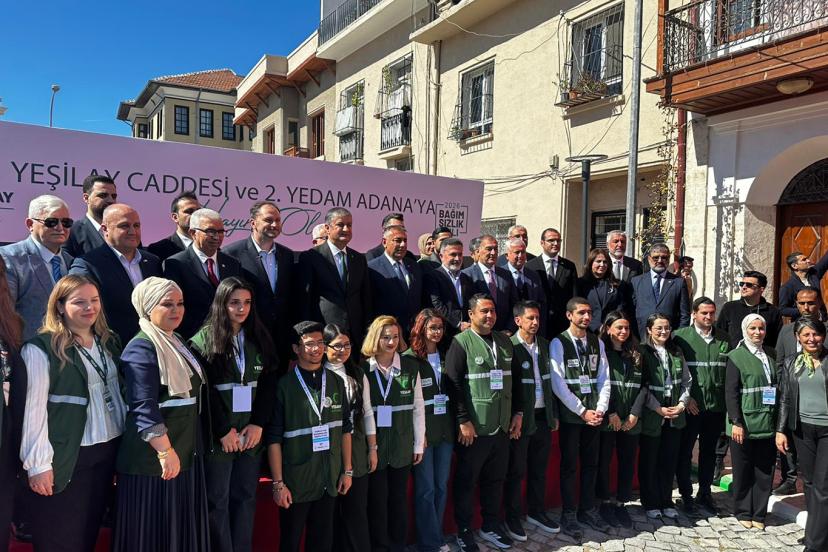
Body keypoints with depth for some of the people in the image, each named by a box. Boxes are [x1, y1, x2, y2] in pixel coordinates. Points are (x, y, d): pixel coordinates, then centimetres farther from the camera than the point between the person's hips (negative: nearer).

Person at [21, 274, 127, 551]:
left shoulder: (109, 342, 9)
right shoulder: (40, 348, -12)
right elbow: (34, 408, -14)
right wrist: (38, 464, -15)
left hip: (109, 451, 6)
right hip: (66, 457, -5)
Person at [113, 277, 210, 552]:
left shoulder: (178, 343, 12)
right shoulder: (141, 348, -14)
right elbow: (145, 407, -23)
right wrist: (165, 451, -27)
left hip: (187, 451, 8)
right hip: (154, 457, -8)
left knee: (185, 525, 15)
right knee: (154, 529, 4)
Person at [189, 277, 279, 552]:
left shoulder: (260, 339, 8)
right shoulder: (203, 340, -5)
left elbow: (269, 384, 3)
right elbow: (203, 392, -11)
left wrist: (258, 424, -7)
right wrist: (223, 431, -12)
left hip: (251, 432, 4)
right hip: (218, 436, -4)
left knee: (246, 497, 10)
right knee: (218, 501, 3)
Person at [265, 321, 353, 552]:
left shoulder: (336, 382, 5)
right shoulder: (284, 385, -8)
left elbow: (345, 429, 10)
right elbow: (274, 438, -9)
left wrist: (347, 470, 8)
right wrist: (278, 483, -10)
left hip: (330, 480, 4)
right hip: (296, 481, -3)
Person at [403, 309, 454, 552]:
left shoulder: (445, 355, 8)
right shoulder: (409, 358, -8)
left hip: (445, 429, 5)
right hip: (421, 430, -5)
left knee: (441, 486, 13)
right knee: (426, 488, 3)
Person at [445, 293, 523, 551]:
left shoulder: (505, 342, 9)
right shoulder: (461, 343, -10)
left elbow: (515, 379, 15)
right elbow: (453, 384, -15)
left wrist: (517, 412, 10)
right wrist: (463, 421, -17)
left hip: (502, 426, 6)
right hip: (473, 427, -6)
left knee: (495, 479, 16)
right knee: (466, 481, 8)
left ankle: (491, 526, 33)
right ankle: (464, 531, 24)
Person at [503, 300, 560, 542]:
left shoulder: (544, 345, 7)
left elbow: (550, 381, 12)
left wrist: (554, 414, 12)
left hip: (543, 417, 6)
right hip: (521, 418, -6)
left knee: (539, 468, 17)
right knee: (516, 470, 7)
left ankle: (537, 512, 34)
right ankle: (512, 518, 22)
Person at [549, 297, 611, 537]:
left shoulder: (597, 343, 7)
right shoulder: (558, 343, -8)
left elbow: (604, 380, 6)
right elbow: (558, 385, -13)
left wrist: (600, 410, -6)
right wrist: (582, 411, -13)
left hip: (594, 414, 5)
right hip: (570, 414, -5)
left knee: (591, 463, 13)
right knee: (569, 465, 4)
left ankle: (588, 510, 27)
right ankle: (569, 515, 16)